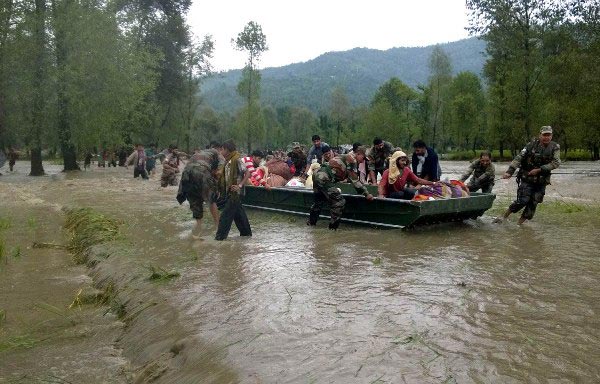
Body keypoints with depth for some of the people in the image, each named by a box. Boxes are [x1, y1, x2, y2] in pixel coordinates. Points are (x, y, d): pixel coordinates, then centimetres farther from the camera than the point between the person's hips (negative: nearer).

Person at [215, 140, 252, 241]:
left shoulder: (237, 160, -15)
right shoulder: (228, 161, 11)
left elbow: (247, 173, -18)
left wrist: (240, 185, -23)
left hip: (235, 192, -9)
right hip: (230, 191, 9)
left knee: (226, 213, -6)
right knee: (238, 212, 16)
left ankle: (221, 235, -1)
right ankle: (246, 232, 26)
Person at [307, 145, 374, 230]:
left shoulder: (346, 157, 24)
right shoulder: (352, 159, -5)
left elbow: (352, 179, 33)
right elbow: (354, 180, -8)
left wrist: (363, 191, 35)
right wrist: (366, 194, -3)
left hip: (317, 175, 10)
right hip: (325, 178, -10)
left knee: (319, 200, 28)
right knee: (339, 202, -6)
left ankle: (311, 221, 43)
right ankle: (333, 227, 1)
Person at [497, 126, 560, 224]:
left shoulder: (555, 147, -1)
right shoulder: (532, 144, -5)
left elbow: (556, 163, -12)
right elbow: (519, 157, -11)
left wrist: (539, 170, -21)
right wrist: (510, 171, -22)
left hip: (541, 182, 3)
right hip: (527, 179, -3)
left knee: (533, 204, 2)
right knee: (522, 201, -13)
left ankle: (519, 223, 15)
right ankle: (504, 216, 3)